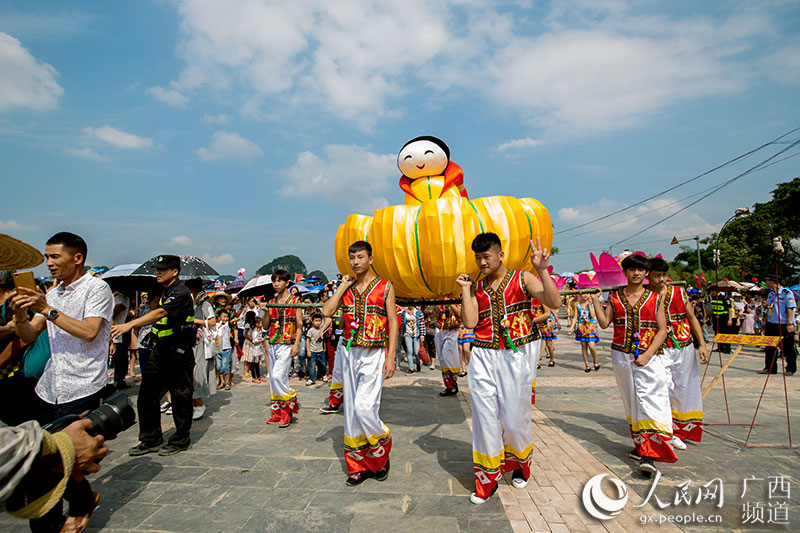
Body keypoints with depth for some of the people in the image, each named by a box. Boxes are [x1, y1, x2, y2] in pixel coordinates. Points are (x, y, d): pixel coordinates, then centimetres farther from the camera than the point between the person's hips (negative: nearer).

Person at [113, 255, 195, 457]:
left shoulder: (181, 293, -16)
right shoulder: (165, 292, 14)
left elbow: (160, 314, -30)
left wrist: (130, 324, -39)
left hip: (179, 353, -9)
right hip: (161, 350, 9)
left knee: (180, 397, 2)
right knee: (147, 394, 9)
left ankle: (181, 440, 17)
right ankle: (151, 440, 22)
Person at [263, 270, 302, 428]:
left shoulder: (295, 300, 0)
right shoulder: (271, 302, 14)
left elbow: (300, 324, -4)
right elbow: (266, 326, 14)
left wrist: (297, 344, -13)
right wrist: (266, 312, -2)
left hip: (287, 344, -6)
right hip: (273, 344, 6)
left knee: (278, 375, -16)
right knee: (273, 378, 8)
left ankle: (289, 407, 2)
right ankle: (278, 412, 19)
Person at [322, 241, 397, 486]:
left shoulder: (385, 287, 1)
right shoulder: (346, 288, 11)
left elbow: (393, 323, -2)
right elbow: (327, 312, -2)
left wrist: (391, 357, -9)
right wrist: (343, 286, -1)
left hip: (374, 355, -4)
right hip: (349, 353, 5)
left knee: (364, 408, -14)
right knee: (351, 410, 8)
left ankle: (382, 454, 14)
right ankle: (358, 466, 23)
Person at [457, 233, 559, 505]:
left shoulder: (522, 279, 2)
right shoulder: (476, 287, 10)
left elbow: (554, 303, -11)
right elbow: (470, 322, -2)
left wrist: (542, 270, -20)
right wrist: (465, 289, -2)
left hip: (515, 356, -2)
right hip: (482, 357, 2)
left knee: (515, 418, 7)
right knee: (484, 417, 2)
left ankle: (520, 465, 37)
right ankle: (487, 479, 19)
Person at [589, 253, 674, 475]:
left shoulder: (655, 298, 3)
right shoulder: (615, 297, 8)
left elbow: (662, 330, 0)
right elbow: (604, 323, 2)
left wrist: (647, 355, -11)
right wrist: (595, 300, -3)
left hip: (648, 356, -2)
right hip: (621, 355, 3)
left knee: (650, 399, -12)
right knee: (631, 401, 9)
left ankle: (649, 455, -12)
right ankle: (640, 445, 22)